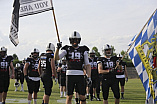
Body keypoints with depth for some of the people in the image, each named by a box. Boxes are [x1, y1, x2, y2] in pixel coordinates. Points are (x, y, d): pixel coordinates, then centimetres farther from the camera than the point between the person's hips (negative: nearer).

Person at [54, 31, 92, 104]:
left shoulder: (83, 50, 9)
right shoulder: (67, 49, 7)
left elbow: (87, 65, 9)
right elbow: (56, 58, -5)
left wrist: (89, 77, -1)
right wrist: (58, 48, -19)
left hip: (80, 76, 1)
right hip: (70, 75, -1)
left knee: (82, 97, 0)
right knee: (69, 96, 2)